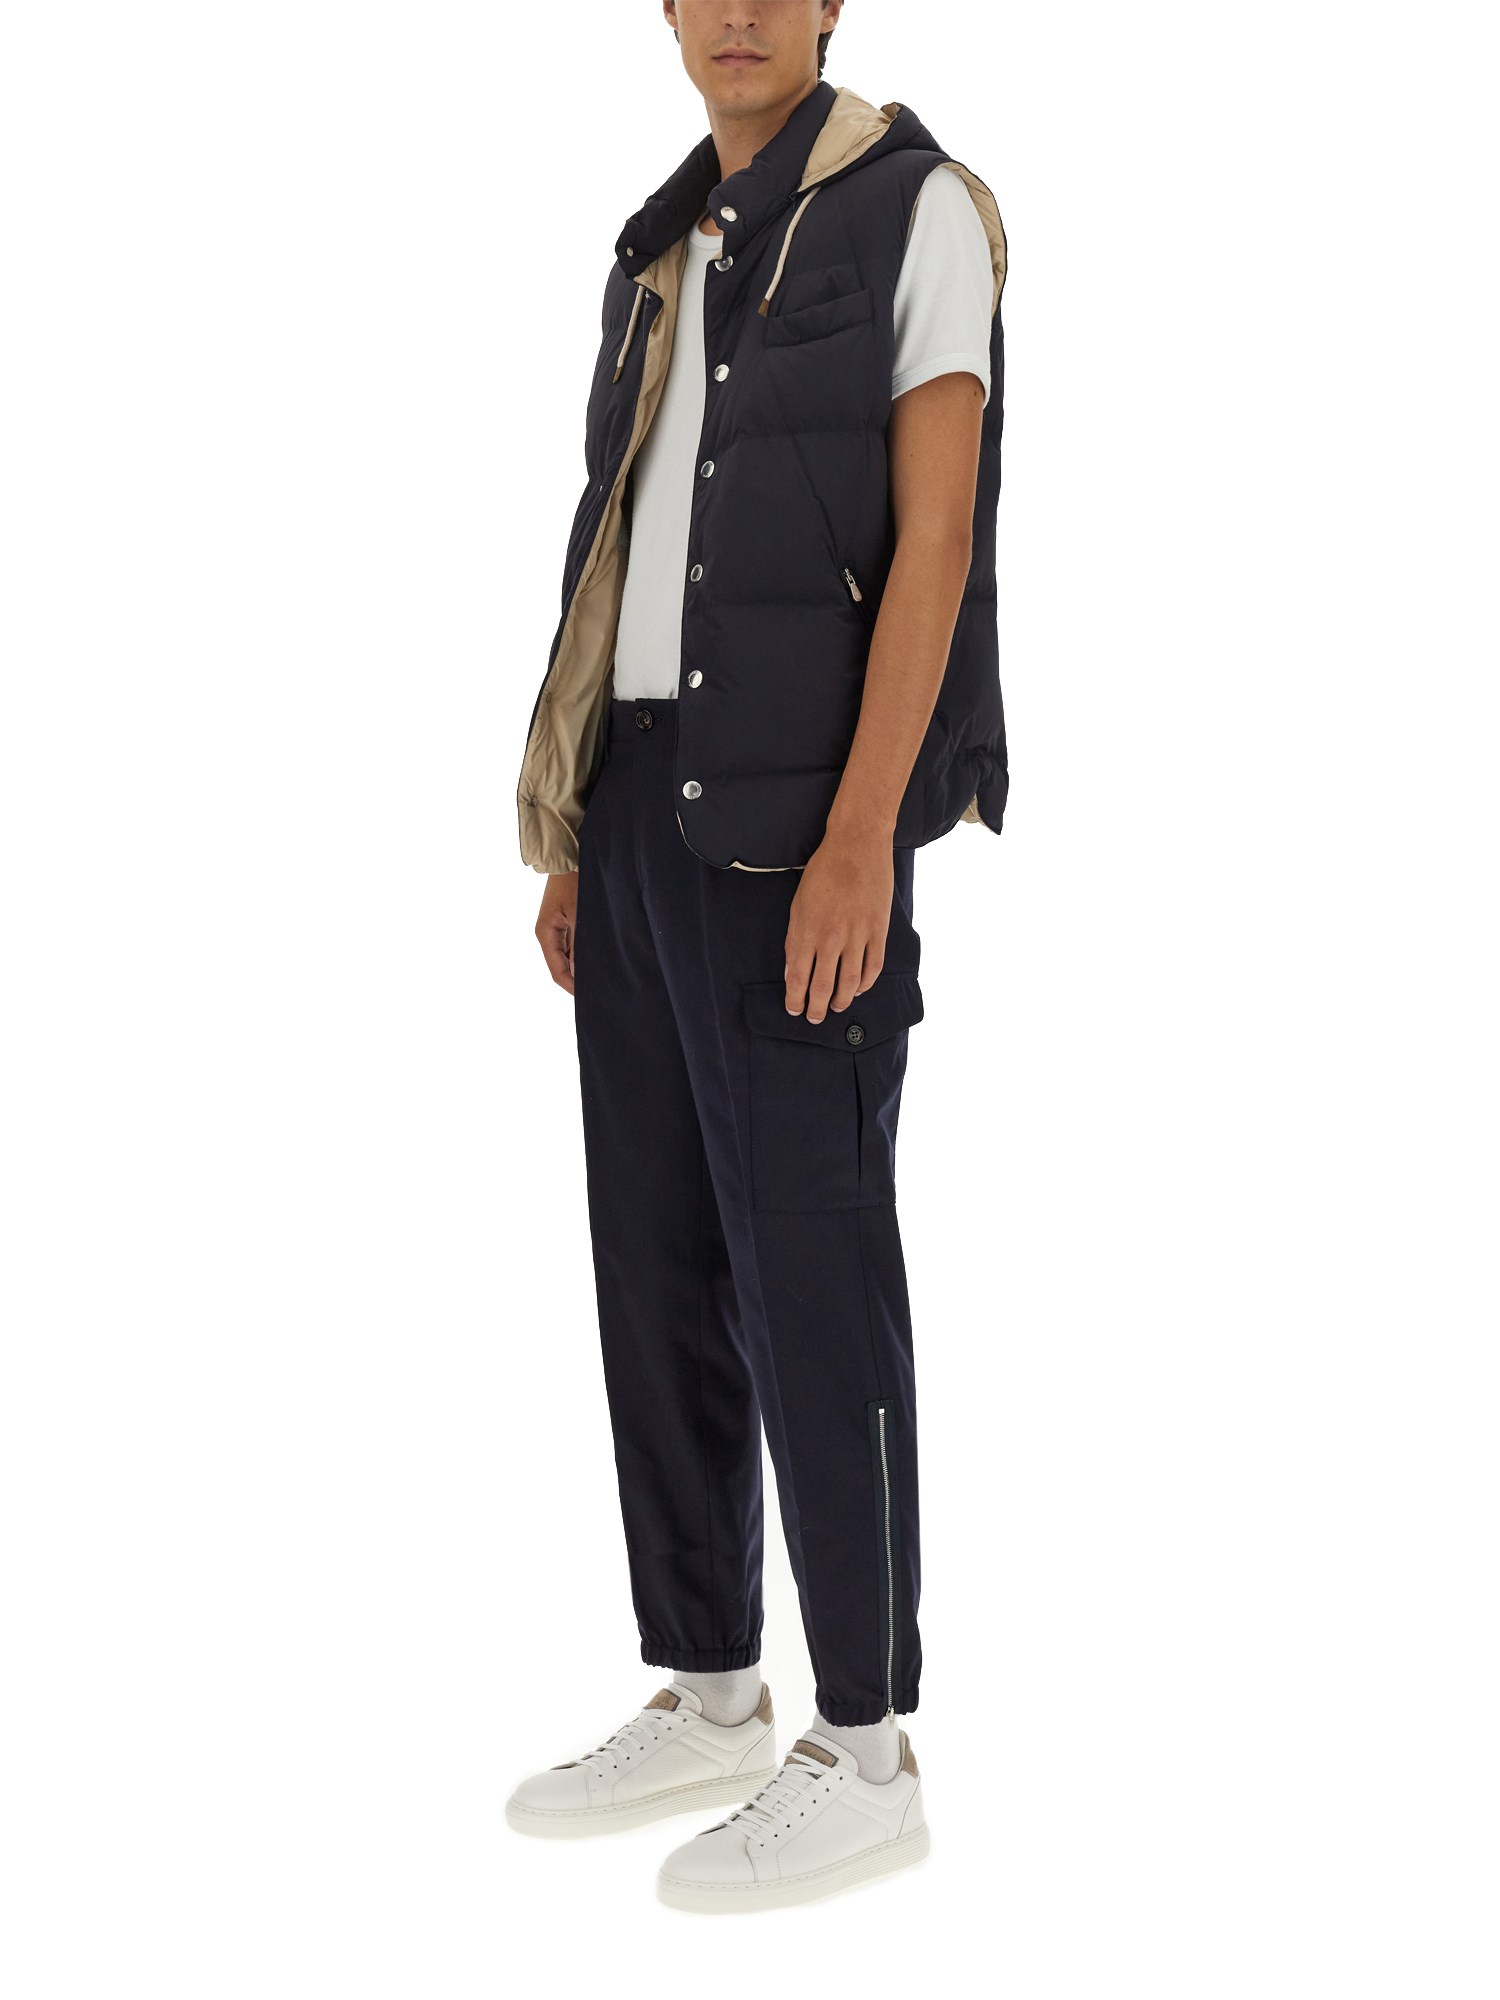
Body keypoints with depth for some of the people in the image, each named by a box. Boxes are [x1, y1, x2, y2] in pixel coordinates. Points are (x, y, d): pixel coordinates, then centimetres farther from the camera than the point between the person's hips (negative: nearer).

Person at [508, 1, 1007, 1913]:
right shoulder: (665, 251, 18)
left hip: (803, 813, -8)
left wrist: (863, 835, -21)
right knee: (659, 1252, 9)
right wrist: (580, 837, 14)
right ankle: (709, 1698, 19)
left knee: (807, 1265, -7)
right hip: (652, 804, 8)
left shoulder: (920, 207, -5)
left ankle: (863, 1751, 2)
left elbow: (936, 532, -13)